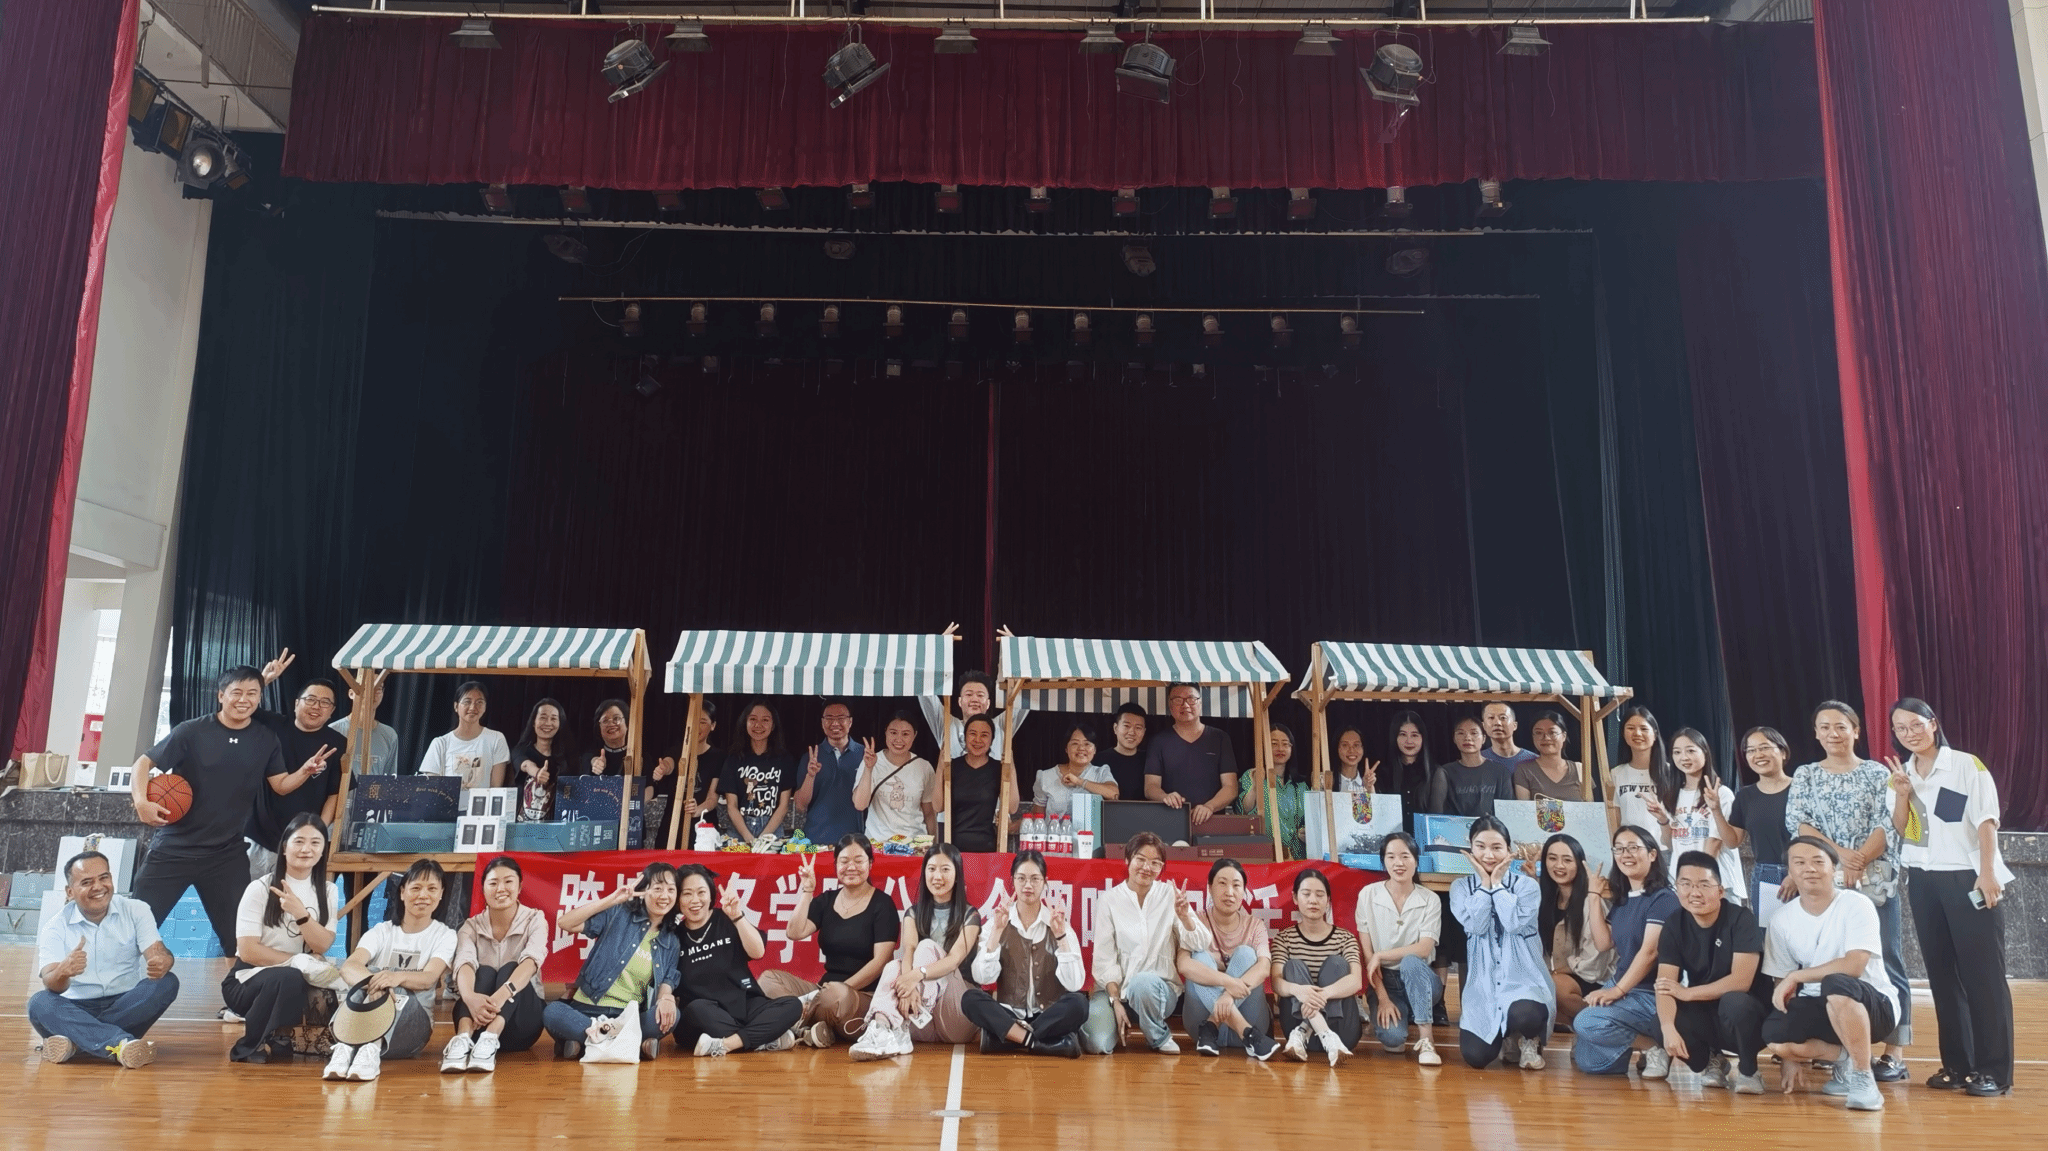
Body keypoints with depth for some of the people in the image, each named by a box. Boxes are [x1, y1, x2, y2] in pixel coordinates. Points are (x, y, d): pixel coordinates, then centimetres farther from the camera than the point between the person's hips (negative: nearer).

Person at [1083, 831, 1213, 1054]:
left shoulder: (1170, 895, 2)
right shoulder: (1109, 900, 0)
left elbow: (1201, 946, -3)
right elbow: (1105, 958, -2)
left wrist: (1184, 915, -20)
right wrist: (1116, 1001, -12)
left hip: (1158, 988, 0)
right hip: (1115, 987, 0)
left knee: (1142, 982, -36)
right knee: (1097, 1044, -25)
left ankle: (1159, 1038, -5)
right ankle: (1121, 1026, 11)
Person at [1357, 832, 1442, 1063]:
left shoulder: (1429, 899, -5)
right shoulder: (1368, 895, -5)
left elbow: (1424, 949, -16)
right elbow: (1367, 953, -7)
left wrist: (1381, 955, -18)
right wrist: (1383, 998, -14)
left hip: (1418, 980, 0)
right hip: (1383, 981, 0)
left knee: (1410, 961, -35)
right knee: (1392, 1037, -27)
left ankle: (1425, 1040, -25)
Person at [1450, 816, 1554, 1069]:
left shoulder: (1527, 885, 1)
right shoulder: (1461, 887, 4)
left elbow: (1514, 923, -17)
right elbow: (1476, 926, -12)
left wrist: (1497, 883, -9)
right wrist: (1484, 883, -9)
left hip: (1523, 977, -2)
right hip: (1482, 982, 2)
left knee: (1524, 1016, -37)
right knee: (1475, 1056, -15)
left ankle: (1530, 1040, 4)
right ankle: (1504, 1035, 23)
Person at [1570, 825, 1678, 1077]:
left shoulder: (1662, 899, -12)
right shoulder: (1622, 899, 13)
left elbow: (1649, 951, -19)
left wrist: (1618, 990, -22)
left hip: (1650, 995, -8)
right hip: (1619, 986, 8)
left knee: (1588, 1022, -29)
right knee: (1587, 1061, -1)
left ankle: (1657, 1046, -10)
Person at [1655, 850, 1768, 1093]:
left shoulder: (1741, 919, -16)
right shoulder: (1674, 926, -6)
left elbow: (1740, 981, -24)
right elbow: (1665, 985, -16)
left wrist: (1687, 993, -17)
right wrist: (1668, 1028, -33)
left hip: (1746, 1013, -3)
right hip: (1704, 1018, 3)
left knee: (1733, 1002, -37)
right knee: (1660, 1019, -26)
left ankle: (1747, 1072, -6)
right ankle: (1710, 1063, 7)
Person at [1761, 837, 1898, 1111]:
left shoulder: (1856, 905, -12)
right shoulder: (1782, 920, 0)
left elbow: (1853, 966, -24)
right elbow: (1784, 986, 2)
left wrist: (1797, 976, -15)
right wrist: (1791, 1054, -1)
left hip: (1874, 1005, -4)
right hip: (1817, 1009, 4)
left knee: (1835, 984, -38)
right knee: (1774, 1036, -27)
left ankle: (1863, 1077, -20)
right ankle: (1845, 1059, 3)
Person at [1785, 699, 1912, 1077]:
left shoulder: (1877, 773, 6)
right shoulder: (1805, 775, 11)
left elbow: (1887, 825, -4)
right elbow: (1796, 821, 0)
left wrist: (1858, 864, -15)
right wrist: (1840, 852, -13)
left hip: (1876, 883, -2)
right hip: (1824, 884, 2)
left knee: (1886, 964, -1)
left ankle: (1892, 1052, 4)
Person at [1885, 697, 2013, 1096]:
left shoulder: (1967, 765, -5)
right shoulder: (1901, 775, 10)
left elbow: (1986, 822, -9)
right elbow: (1899, 831, 5)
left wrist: (1987, 873, -17)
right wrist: (1902, 794, -10)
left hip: (1967, 878, -5)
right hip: (1924, 882, 5)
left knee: (1983, 974, -3)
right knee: (1942, 975, 8)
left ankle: (1994, 1069, 2)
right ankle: (1957, 1064, 15)